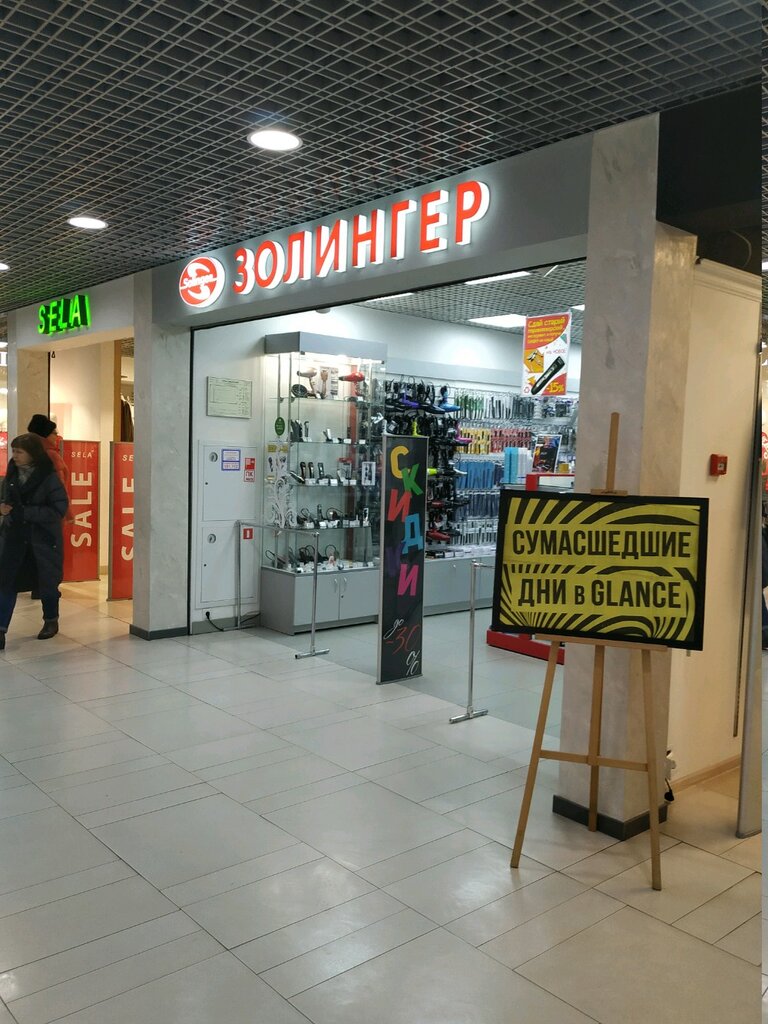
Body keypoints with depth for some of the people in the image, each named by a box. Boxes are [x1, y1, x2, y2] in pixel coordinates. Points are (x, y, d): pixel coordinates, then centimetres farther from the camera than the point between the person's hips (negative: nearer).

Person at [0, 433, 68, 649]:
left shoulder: (49, 478, -13)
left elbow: (59, 509, -17)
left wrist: (25, 512, -23)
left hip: (43, 540, -4)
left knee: (47, 583, 11)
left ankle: (51, 621, 33)